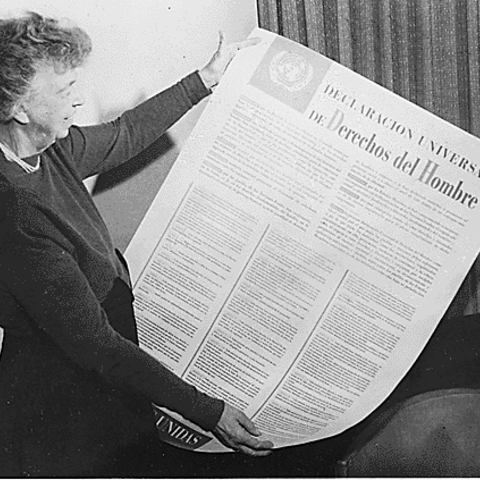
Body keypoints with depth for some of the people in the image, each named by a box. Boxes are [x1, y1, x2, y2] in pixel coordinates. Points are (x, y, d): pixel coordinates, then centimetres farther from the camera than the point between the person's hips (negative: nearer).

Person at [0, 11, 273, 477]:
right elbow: (93, 344, -30)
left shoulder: (47, 148, -5)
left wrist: (207, 77, 22)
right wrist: (206, 411, -29)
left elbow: (123, 136, 14)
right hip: (61, 401, -8)